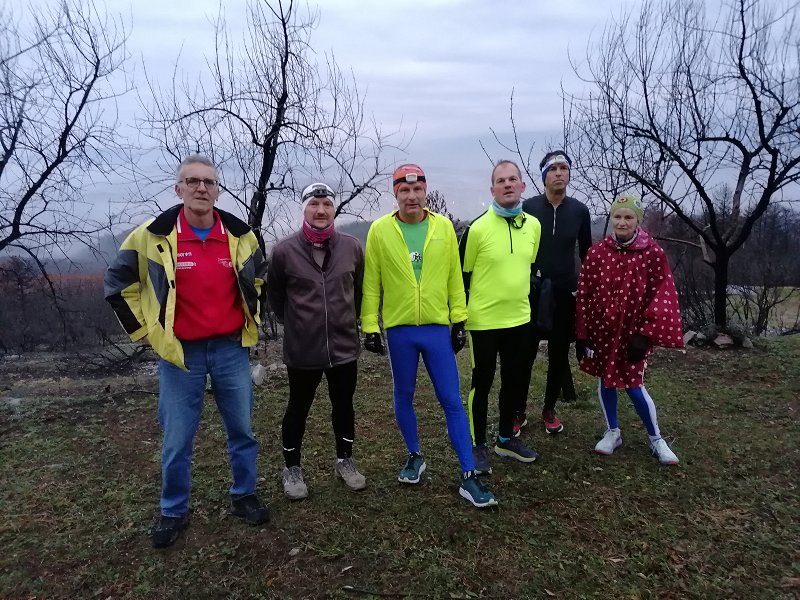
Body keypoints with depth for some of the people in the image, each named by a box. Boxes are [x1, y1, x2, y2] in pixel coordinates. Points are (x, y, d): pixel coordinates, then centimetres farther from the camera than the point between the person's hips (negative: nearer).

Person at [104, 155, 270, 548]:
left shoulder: (240, 234, 0)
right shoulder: (154, 235, -8)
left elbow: (258, 278, 18)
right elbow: (118, 282, 4)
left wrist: (252, 319, 12)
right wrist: (144, 331, 1)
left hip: (231, 349, 3)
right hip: (180, 352, -2)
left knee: (241, 429, 13)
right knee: (176, 440, 8)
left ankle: (244, 496, 33)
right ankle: (173, 512, 29)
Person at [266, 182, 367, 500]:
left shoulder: (352, 247, -2)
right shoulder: (284, 250, -9)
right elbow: (274, 295, 5)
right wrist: (294, 324, 11)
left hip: (344, 346, 2)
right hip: (302, 349, -2)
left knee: (343, 406, 17)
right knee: (298, 408, 13)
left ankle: (344, 460, 37)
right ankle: (292, 468, 32)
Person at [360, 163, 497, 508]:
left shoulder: (444, 227, 1)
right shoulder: (380, 230, -2)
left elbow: (454, 278, 5)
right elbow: (371, 282, -1)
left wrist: (459, 321, 3)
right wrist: (370, 326, -3)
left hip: (437, 327, 0)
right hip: (399, 329, 0)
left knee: (451, 400, 3)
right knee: (403, 397, 13)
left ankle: (468, 476, 11)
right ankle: (414, 456, 35)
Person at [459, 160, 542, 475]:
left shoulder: (533, 225, 4)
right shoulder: (478, 227, -12)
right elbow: (461, 277, -6)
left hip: (519, 319, 6)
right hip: (483, 322, -5)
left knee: (516, 381, 15)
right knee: (482, 382, 7)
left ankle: (506, 438, 35)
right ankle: (478, 445, 23)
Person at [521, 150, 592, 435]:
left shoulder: (580, 210, 3)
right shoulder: (528, 207, -3)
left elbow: (586, 253, 11)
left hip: (565, 293, 2)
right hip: (531, 292, -2)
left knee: (559, 355, 10)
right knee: (525, 355, 1)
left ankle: (549, 409, 28)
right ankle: (519, 412, 16)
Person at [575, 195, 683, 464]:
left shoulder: (653, 253, -9)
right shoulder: (596, 252, -5)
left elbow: (662, 296, -9)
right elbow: (584, 294, -2)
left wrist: (646, 334, -14)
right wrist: (581, 334, -2)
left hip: (633, 331, -2)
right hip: (601, 329, 3)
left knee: (634, 385, 1)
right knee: (605, 381, 11)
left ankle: (656, 440, 24)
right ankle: (612, 433, 32)